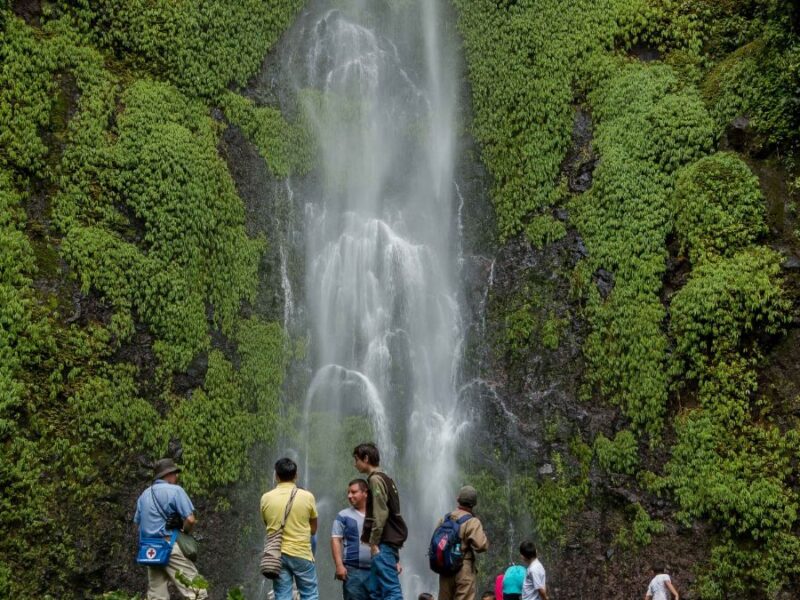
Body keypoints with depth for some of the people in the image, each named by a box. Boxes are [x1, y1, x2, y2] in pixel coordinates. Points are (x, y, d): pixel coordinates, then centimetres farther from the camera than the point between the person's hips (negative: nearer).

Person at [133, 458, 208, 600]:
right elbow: (190, 519, -13)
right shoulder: (175, 490, -5)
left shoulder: (144, 495, 16)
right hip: (170, 546, -7)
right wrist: (184, 531, 5)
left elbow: (137, 522, 23)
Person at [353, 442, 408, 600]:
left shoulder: (376, 479, -7)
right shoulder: (386, 479, 20)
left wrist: (374, 542, -15)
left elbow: (380, 514, -17)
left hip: (384, 542, -9)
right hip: (390, 541, 9)